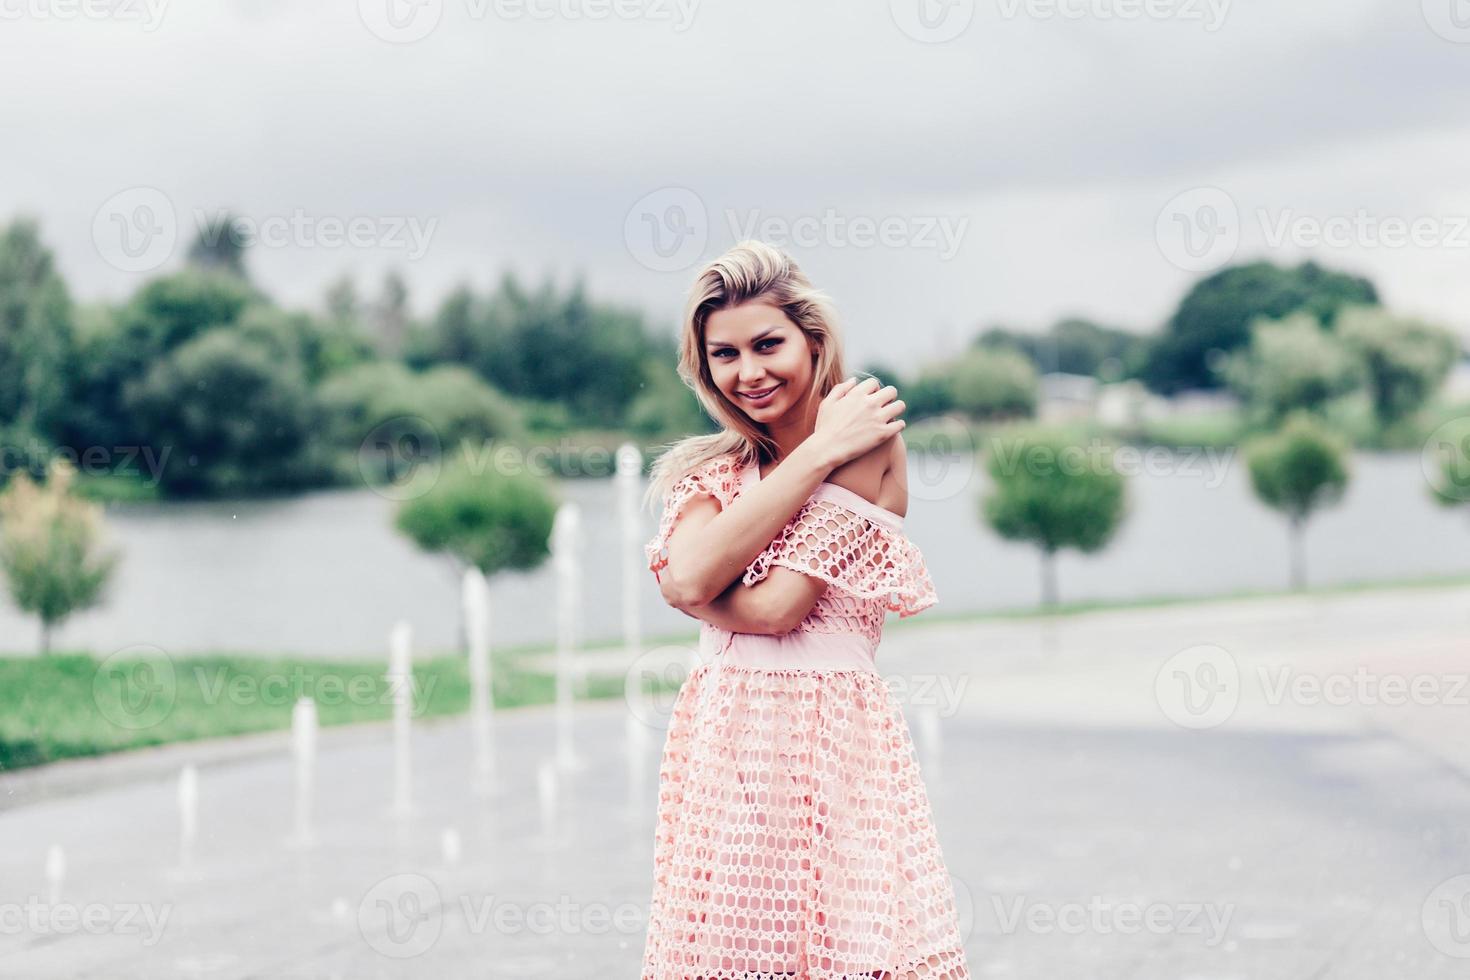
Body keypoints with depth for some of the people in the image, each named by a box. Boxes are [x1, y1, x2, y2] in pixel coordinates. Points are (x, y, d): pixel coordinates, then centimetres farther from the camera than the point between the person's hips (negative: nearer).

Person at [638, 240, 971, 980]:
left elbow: (776, 609, -15)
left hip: (828, 744, -5)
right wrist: (815, 455, -10)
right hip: (720, 746, 5)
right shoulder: (716, 467, 12)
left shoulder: (863, 434, -7)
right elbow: (689, 577, -12)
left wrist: (700, 585, 1)